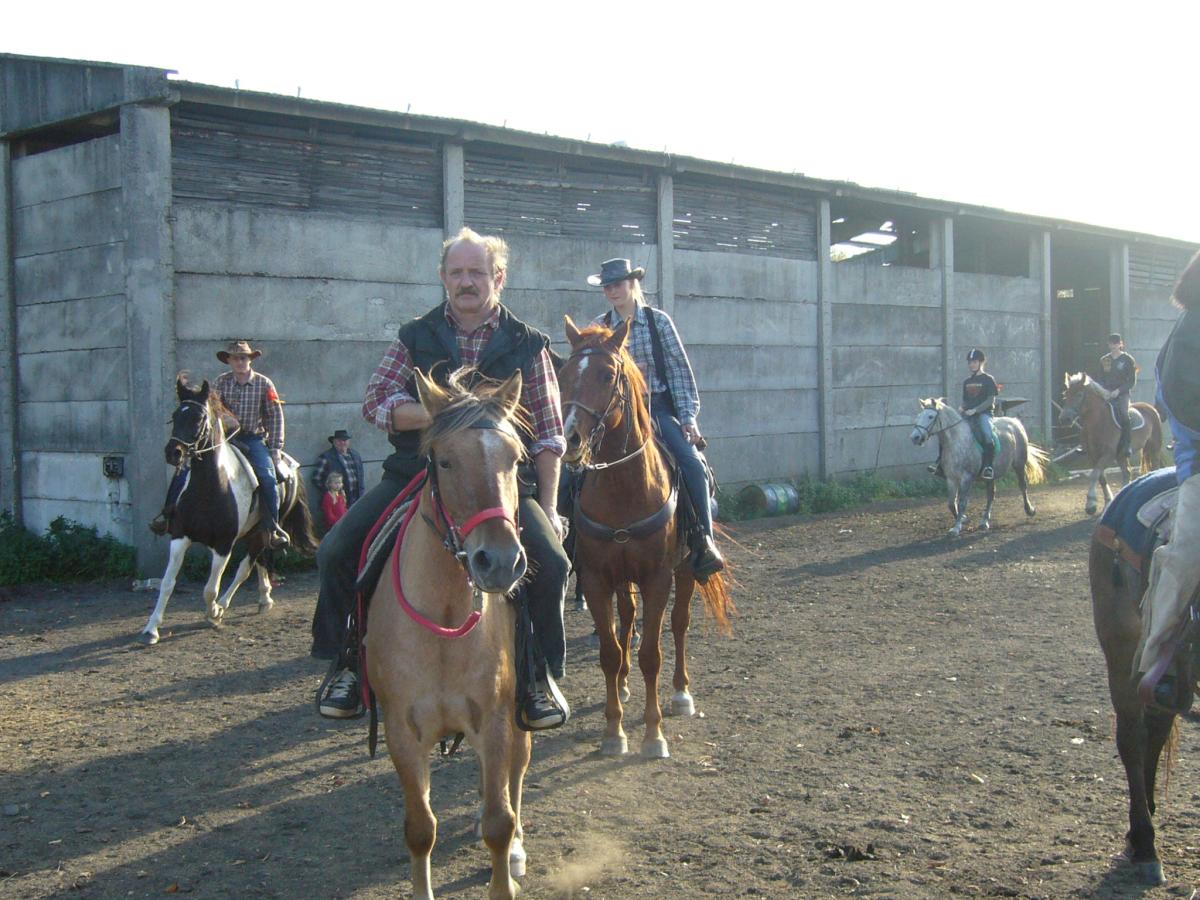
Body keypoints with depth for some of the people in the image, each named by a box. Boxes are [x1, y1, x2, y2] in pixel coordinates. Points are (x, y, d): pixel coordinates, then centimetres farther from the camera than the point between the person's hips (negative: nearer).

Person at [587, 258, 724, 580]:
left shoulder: (658, 320, 4)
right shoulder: (598, 327, 8)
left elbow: (679, 370, 2)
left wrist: (688, 417, -7)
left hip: (658, 406, -1)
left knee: (693, 463, -22)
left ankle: (704, 542, -14)